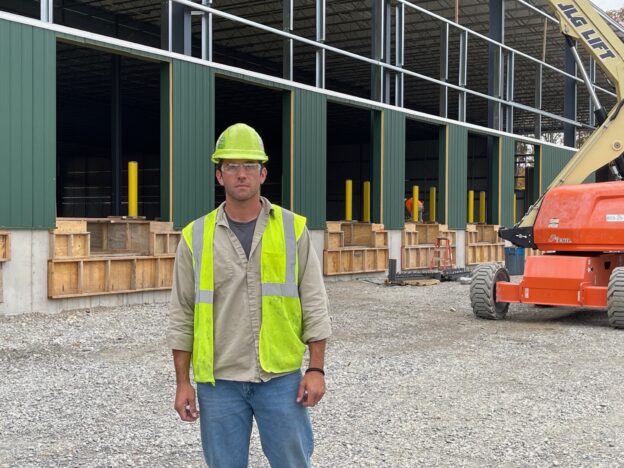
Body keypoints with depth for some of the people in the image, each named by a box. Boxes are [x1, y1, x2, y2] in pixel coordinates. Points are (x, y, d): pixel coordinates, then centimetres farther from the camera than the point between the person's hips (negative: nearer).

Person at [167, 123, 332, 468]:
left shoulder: (293, 229, 0)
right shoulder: (196, 236, 1)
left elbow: (314, 305, 0)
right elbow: (182, 316, 3)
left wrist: (316, 368, -5)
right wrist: (182, 383, 1)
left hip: (281, 377, 0)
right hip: (219, 380, 1)